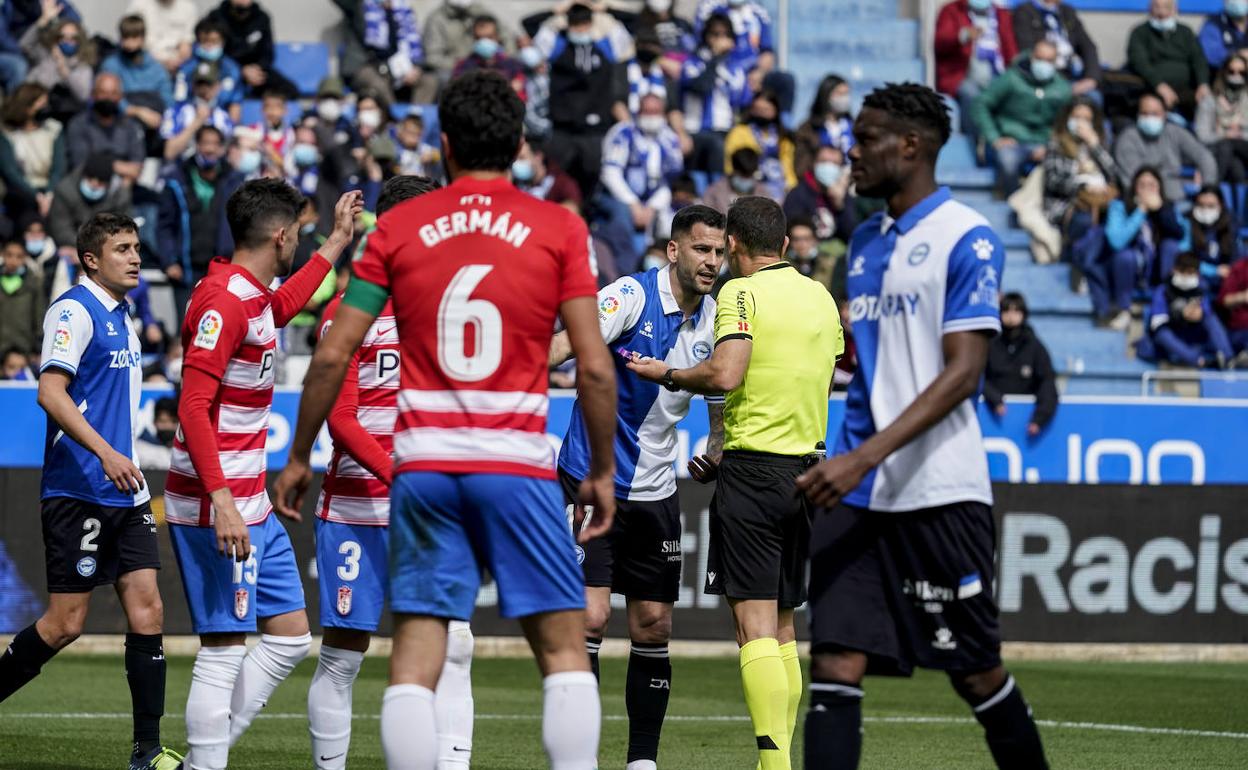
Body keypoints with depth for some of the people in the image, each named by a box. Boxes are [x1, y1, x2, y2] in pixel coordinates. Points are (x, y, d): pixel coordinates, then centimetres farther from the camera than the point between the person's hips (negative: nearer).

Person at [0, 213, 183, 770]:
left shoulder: (120, 317, 17)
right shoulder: (74, 311, -10)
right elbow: (51, 393, -20)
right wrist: (105, 453, -27)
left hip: (123, 492, 8)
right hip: (78, 491, -8)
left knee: (147, 611, 0)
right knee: (65, 624, -7)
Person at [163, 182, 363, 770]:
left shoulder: (253, 296, 13)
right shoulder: (223, 299, -16)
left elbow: (282, 306, 41)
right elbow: (193, 406, -22)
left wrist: (336, 243, 47)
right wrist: (221, 500, -28)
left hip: (251, 507, 10)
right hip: (217, 506, -10)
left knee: (289, 634, 12)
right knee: (225, 649, -9)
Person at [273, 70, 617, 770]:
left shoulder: (397, 227, 6)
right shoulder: (559, 228, 2)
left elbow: (332, 356, 4)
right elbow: (595, 367, -4)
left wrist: (300, 456, 14)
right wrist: (603, 470, 7)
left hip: (423, 462, 2)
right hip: (517, 462, -2)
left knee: (415, 656, 1)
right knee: (564, 647, 5)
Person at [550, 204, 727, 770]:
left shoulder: (714, 321, 6)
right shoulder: (631, 296, -12)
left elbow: (721, 398, 18)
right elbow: (566, 344, -25)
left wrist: (714, 455, -2)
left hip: (654, 493, 6)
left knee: (653, 628, 6)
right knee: (589, 617, -13)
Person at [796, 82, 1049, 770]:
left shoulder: (966, 238, -8)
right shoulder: (867, 240, 15)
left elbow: (962, 372, -16)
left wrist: (864, 457, -23)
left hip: (938, 493, -6)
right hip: (855, 493, 6)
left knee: (975, 672, 3)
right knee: (834, 666, -6)